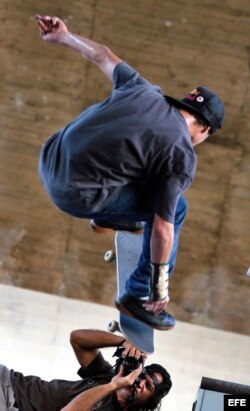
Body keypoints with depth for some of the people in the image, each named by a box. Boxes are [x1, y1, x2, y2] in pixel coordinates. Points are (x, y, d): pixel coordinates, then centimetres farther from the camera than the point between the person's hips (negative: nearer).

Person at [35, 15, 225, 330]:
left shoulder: (143, 90, 5)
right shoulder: (182, 156, -10)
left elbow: (103, 56, 19)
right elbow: (162, 229, -10)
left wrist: (64, 37, 35)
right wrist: (160, 288, 0)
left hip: (49, 161, 7)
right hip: (75, 195, -7)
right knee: (176, 208, 7)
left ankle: (108, 217, 44)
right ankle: (138, 295, 12)